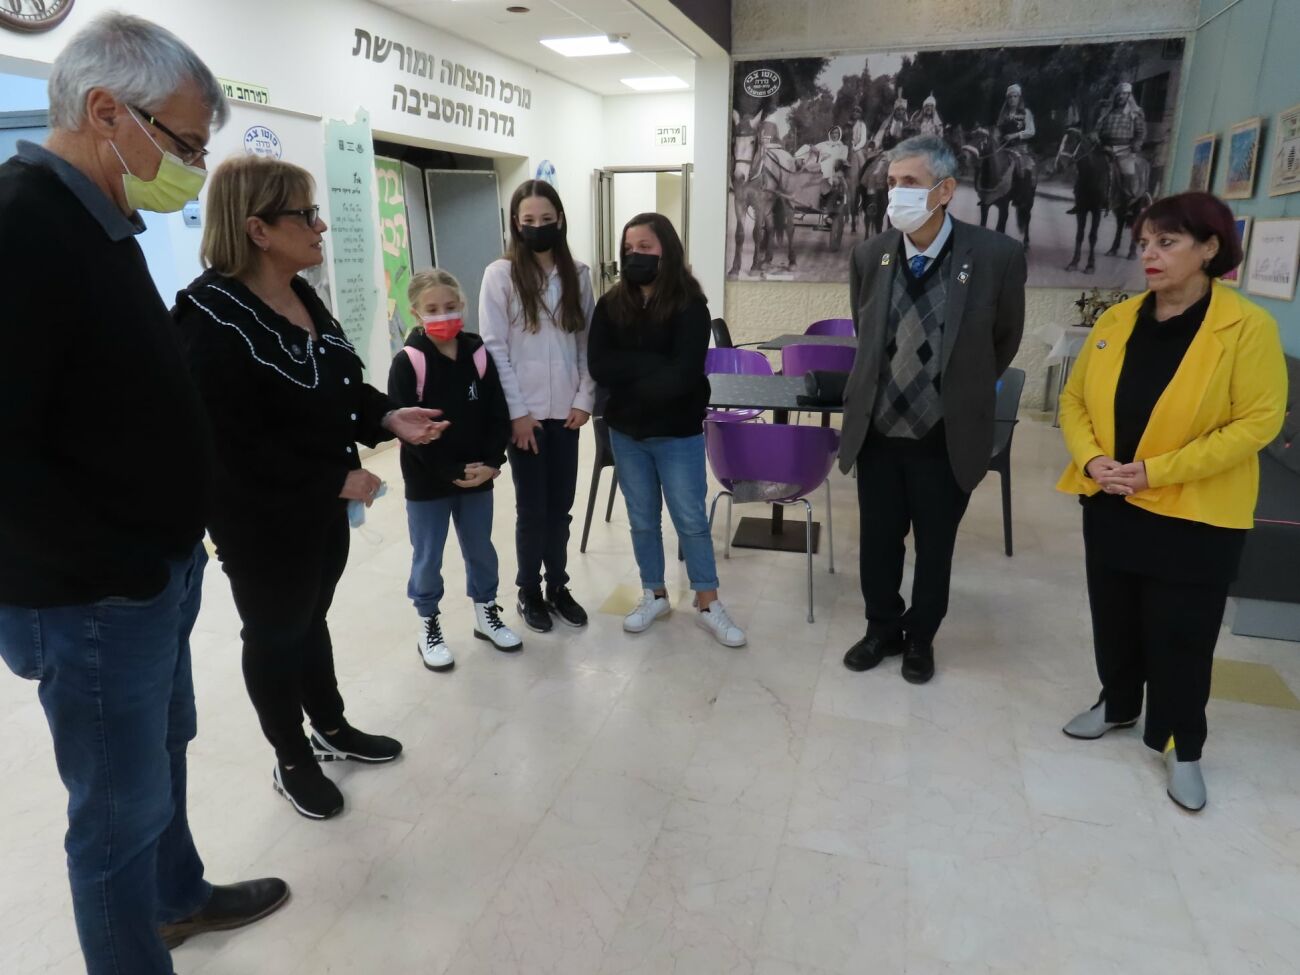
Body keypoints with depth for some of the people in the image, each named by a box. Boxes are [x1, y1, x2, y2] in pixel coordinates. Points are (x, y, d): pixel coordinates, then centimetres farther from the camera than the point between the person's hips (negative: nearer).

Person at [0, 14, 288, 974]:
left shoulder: (99, 223, 10)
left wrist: (173, 547, 8)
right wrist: (128, 569, -18)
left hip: (156, 572, 10)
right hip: (91, 600, -10)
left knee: (163, 750, 26)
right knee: (122, 805, 8)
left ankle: (178, 897, 48)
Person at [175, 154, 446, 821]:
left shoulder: (301, 296, 3)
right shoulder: (214, 317, -24)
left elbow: (336, 388, 15)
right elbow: (232, 445, -28)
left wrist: (387, 418, -3)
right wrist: (337, 480, -23)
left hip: (322, 504, 8)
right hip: (261, 520, -8)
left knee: (311, 617, 22)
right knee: (275, 633, 11)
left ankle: (331, 731, 42)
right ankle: (292, 762, 32)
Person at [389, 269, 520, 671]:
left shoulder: (478, 355, -1)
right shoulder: (408, 363, -12)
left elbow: (498, 417, 0)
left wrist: (491, 464, -13)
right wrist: (451, 472, -18)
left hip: (478, 476, 4)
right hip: (426, 483, -3)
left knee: (481, 550, 17)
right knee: (427, 557, 10)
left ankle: (486, 613, 36)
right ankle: (428, 626, 28)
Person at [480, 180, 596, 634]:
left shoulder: (577, 273, 5)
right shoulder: (500, 275, -6)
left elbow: (589, 341, 6)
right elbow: (495, 348, -8)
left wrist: (584, 398, -2)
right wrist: (517, 412, -11)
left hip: (565, 410, 3)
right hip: (524, 413, -3)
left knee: (561, 505, 11)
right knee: (532, 508, 6)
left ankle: (558, 587, 28)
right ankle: (529, 593, 24)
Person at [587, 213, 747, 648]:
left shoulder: (689, 307, -12)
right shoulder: (611, 305, -1)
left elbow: (683, 376, -22)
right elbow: (599, 367, -11)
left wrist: (630, 380, -14)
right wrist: (653, 366, -19)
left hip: (678, 433, -3)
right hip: (626, 432, 4)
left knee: (691, 520, 6)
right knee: (642, 520, 15)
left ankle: (707, 604, 20)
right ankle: (655, 595, 31)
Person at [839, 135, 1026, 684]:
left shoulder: (997, 256, -14)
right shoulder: (869, 255, -5)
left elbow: (1005, 339, 4)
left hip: (945, 437, -2)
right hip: (877, 432, 2)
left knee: (934, 548, 13)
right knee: (878, 542, 13)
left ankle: (920, 638, 35)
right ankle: (882, 629, 36)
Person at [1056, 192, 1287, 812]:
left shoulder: (1247, 326, -12)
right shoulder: (1116, 320, 2)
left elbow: (1258, 420, -15)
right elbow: (1074, 400, 6)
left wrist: (1158, 470, -21)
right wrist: (1091, 459, -11)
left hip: (1195, 516, -4)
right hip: (1111, 506, 4)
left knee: (1180, 637, 6)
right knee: (1113, 618, 17)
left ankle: (1181, 746, 27)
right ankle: (1117, 705, 41)